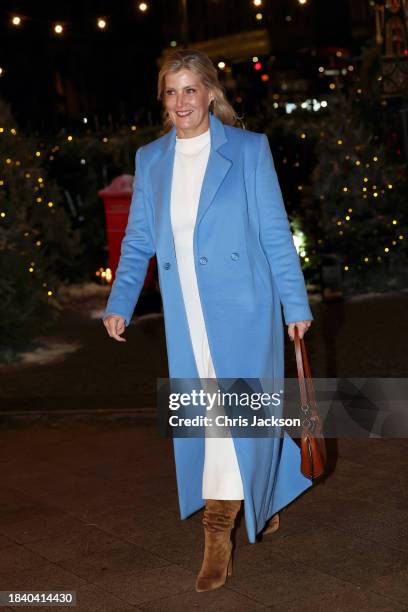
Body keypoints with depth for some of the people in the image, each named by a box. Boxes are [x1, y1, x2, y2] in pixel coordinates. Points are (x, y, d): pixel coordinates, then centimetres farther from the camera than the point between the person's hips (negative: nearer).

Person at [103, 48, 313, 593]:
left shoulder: (249, 149, -2)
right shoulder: (150, 160, 9)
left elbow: (275, 233, -1)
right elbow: (138, 241, 12)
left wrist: (296, 303, -2)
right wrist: (119, 304, 1)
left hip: (241, 308, -4)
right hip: (186, 317, 4)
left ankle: (218, 538, 1)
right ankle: (265, 503, 33)